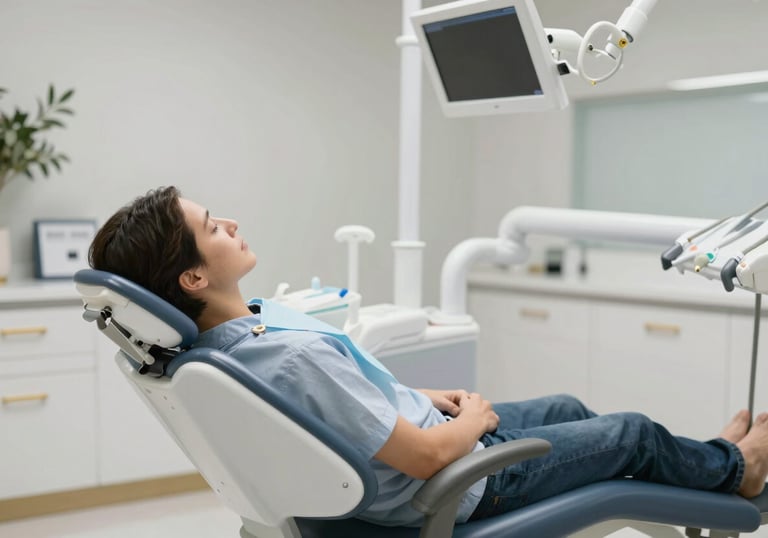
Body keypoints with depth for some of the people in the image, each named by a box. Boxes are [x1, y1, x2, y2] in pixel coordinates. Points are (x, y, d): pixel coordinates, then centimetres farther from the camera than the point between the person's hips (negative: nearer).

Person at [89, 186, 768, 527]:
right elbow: (427, 456, -32)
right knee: (634, 432, 13)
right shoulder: (296, 357, -40)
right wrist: (476, 418, -11)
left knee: (566, 407, 27)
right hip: (461, 485, -8)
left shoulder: (220, 339, -10)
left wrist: (423, 396, 8)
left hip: (430, 422, 9)